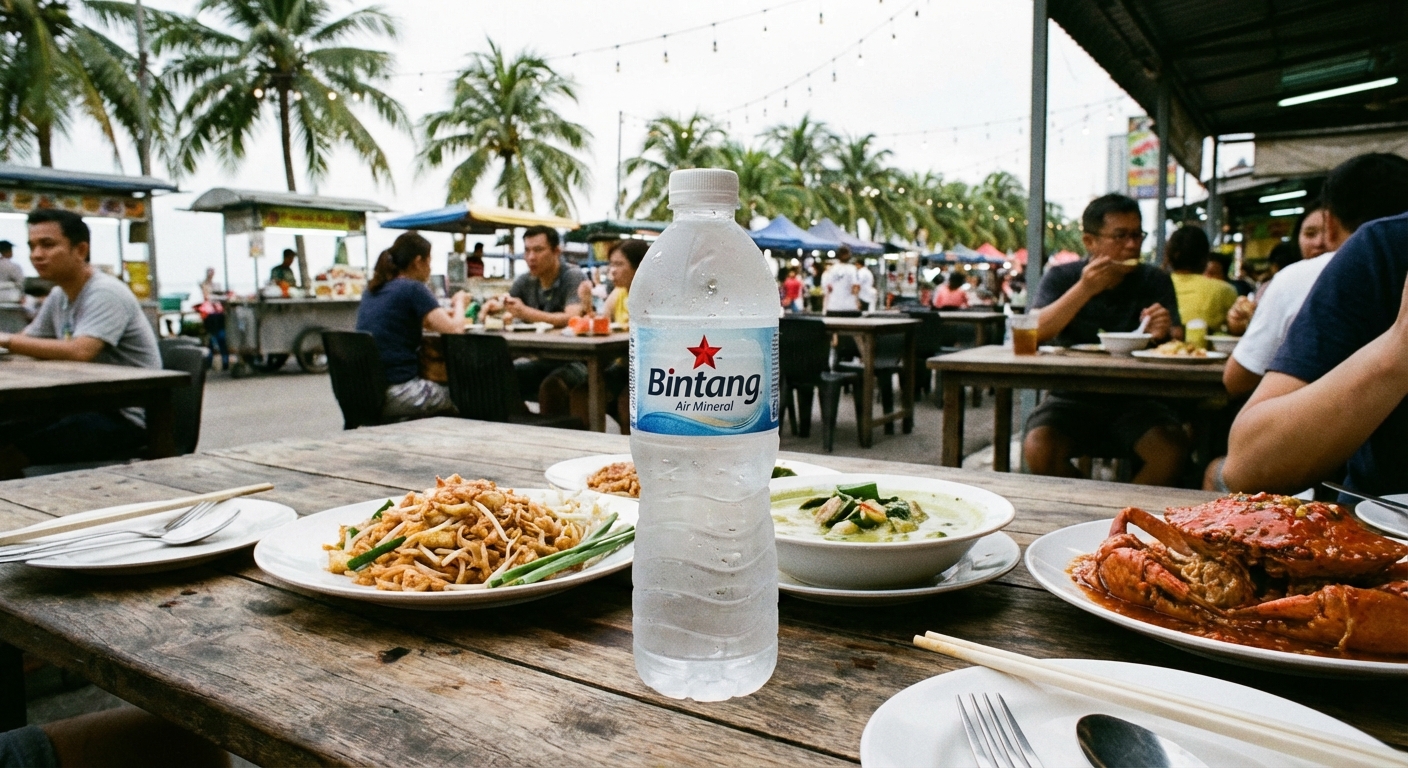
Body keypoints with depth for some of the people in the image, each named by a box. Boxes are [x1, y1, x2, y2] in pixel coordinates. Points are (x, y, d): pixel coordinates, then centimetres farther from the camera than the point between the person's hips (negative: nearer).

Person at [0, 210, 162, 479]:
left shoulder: (105, 294, -16)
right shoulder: (58, 296, 12)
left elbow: (80, 351, -30)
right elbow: (27, 342, 16)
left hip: (126, 419, -9)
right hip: (87, 407, 9)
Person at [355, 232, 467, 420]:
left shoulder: (373, 289, 13)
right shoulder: (413, 288, -10)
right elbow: (455, 330, -14)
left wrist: (443, 314, 22)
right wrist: (459, 302, 6)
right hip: (397, 393, -8)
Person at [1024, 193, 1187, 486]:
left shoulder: (1155, 281, 8)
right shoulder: (1061, 278, 2)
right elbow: (1032, 334, -15)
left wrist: (1165, 333, -24)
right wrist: (1084, 290, -23)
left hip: (1135, 399, 2)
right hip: (1072, 397, -1)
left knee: (1172, 450, -27)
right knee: (1038, 450, -29)